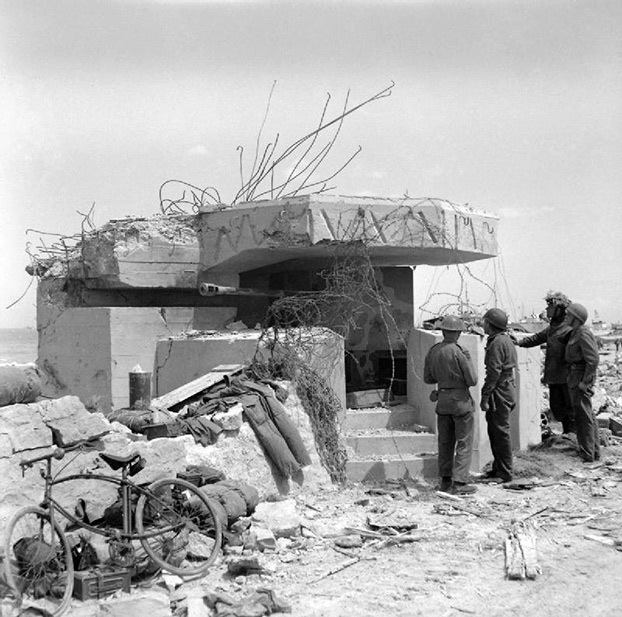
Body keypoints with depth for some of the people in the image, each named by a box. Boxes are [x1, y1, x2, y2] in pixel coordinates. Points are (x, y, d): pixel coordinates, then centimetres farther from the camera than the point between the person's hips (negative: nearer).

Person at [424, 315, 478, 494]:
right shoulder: (458, 353, -17)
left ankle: (445, 480, 20)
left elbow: (428, 378, 11)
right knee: (464, 443, 1)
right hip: (460, 400, -6)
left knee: (445, 441, 14)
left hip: (442, 400, 6)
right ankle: (459, 483, -2)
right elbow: (472, 380, -13)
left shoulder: (432, 352, 1)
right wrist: (468, 360, 2)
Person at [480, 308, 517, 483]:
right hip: (506, 390, 10)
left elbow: (494, 372, -21)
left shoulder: (497, 343, -17)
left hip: (499, 393, -10)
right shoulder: (506, 339, 16)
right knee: (494, 431, 15)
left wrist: (485, 397, -19)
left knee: (501, 432, -4)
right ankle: (498, 468, 23)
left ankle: (504, 473, 1)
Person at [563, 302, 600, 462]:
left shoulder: (583, 335, -20)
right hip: (575, 377, 10)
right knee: (588, 415, 16)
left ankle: (587, 454, 8)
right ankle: (594, 450, 26)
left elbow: (593, 360, -23)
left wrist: (585, 382, -20)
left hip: (581, 378, -10)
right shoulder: (575, 332, 9)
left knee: (583, 416, -1)